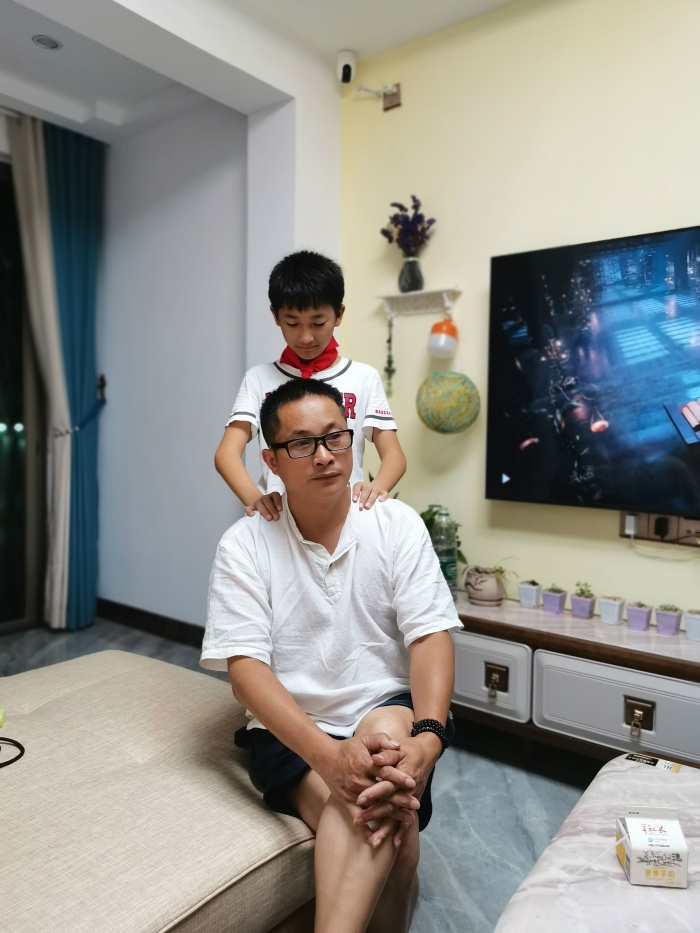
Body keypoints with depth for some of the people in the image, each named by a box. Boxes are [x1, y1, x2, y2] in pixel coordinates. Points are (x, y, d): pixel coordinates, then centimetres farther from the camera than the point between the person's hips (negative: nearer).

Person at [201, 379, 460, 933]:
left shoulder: (397, 524, -3)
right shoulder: (244, 546, -6)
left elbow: (430, 639, -9)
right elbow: (245, 669, -14)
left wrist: (426, 740, -28)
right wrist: (328, 754, -30)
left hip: (391, 718, 2)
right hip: (292, 732, -1)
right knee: (386, 824, -30)